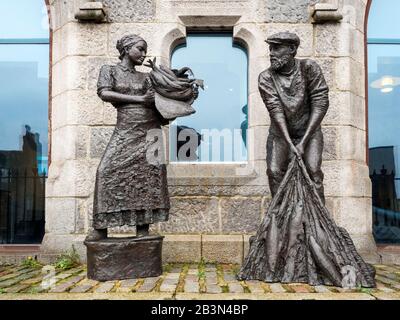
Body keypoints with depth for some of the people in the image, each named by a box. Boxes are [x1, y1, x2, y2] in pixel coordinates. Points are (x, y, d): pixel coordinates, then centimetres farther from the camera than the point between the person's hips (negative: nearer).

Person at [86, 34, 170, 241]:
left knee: (150, 172, -8)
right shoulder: (109, 70, 14)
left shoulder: (145, 77, 21)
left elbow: (156, 101, 14)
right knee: (108, 170, -14)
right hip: (125, 130, -2)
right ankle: (101, 227, -6)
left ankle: (143, 227, -3)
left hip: (150, 129, 3)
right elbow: (104, 93, -3)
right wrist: (139, 99, -8)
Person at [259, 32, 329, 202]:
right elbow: (276, 111, -19)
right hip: (280, 134, 1)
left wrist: (303, 142, -23)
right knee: (275, 173, -14)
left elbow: (320, 104, -17)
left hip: (309, 132, -1)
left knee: (312, 171, -17)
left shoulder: (309, 68, -13)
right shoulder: (266, 78, -11)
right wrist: (290, 145, -29)